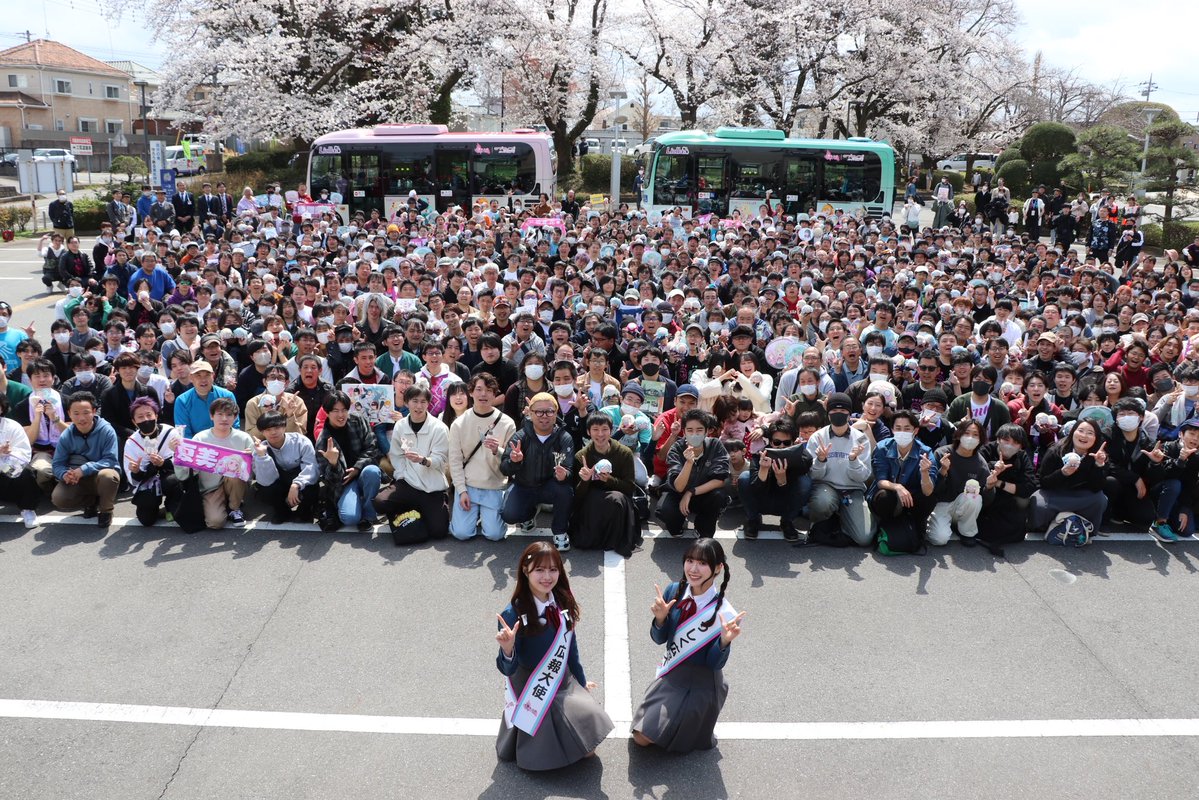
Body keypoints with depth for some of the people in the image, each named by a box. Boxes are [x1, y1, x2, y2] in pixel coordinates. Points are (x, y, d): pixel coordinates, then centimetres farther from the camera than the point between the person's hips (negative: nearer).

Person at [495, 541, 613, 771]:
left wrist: (582, 682, 19)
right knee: (547, 761, -7)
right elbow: (509, 669, -20)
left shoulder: (563, 602, -5)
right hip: (532, 694, -5)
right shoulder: (513, 614, -23)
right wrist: (508, 650, -41)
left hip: (564, 686, 5)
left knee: (588, 747, -4)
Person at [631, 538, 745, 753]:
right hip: (670, 674, 5)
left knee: (646, 738, 0)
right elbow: (659, 639, -3)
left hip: (699, 685, -5)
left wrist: (725, 641, -38)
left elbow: (716, 663, -17)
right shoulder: (674, 591, -13)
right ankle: (686, 718, 33)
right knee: (639, 737, 13)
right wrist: (660, 618, -25)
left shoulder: (724, 613, -26)